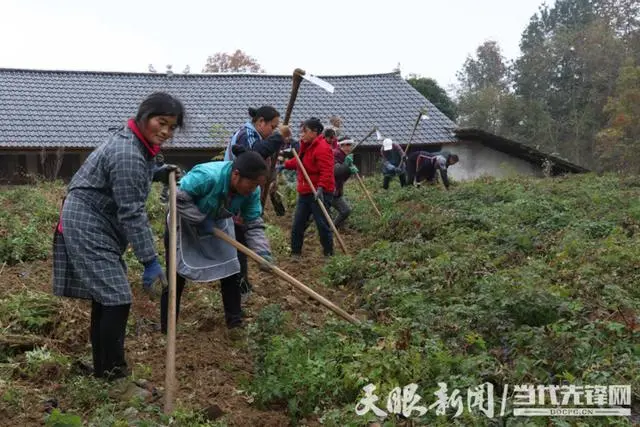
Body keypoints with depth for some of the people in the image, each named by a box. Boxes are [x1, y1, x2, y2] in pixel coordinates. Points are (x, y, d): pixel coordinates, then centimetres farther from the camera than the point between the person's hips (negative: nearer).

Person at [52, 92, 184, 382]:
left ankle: (104, 367, 24)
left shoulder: (135, 143, 8)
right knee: (116, 299, -11)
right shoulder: (128, 154, -24)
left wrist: (156, 174, 13)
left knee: (106, 297, 14)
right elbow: (132, 213, -25)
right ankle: (111, 372, 0)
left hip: (96, 225, 11)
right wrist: (150, 262, -23)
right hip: (87, 226, -11)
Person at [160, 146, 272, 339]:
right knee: (175, 275, -2)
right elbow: (179, 198, -34)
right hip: (184, 223, -5)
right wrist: (202, 220, -34)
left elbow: (254, 224, -15)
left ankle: (234, 323, 15)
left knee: (231, 271, 2)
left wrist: (263, 253, -28)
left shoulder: (252, 191, -22)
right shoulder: (206, 176, -41)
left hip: (217, 225, 5)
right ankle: (166, 330, 9)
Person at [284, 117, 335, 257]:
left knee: (322, 224, -5)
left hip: (319, 193, -9)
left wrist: (320, 188, -36)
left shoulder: (322, 148, -18)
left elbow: (326, 172, -26)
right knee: (298, 224, 10)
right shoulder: (306, 146, 13)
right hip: (305, 192, 10)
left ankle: (329, 253, 7)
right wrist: (285, 165, 20)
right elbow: (299, 162, 30)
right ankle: (295, 252, 20)